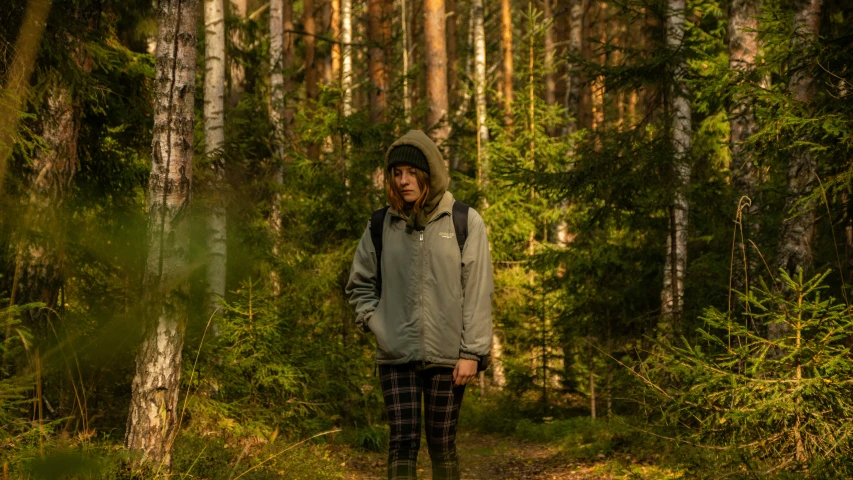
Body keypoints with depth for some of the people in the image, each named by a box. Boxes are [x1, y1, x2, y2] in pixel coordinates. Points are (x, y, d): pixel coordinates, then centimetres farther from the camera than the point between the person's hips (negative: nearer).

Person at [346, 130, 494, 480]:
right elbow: (360, 285, 17)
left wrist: (472, 352, -8)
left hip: (447, 357, -1)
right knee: (403, 443, -4)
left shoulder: (465, 222, -2)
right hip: (396, 357, 2)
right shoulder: (381, 225, 5)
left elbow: (477, 291, -4)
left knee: (442, 445, 5)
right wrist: (376, 323, 2)